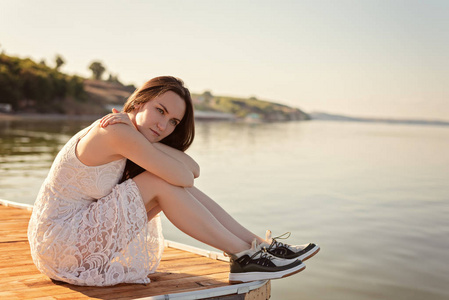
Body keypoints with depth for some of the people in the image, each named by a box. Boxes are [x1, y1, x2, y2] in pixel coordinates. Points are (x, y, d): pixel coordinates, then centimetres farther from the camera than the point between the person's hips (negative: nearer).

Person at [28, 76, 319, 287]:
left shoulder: (129, 136, 6)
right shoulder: (116, 131, -22)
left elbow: (193, 169, -2)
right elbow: (185, 177, -22)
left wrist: (142, 136, -13)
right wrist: (141, 139, -9)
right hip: (60, 244, -9)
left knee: (172, 182, -2)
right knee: (163, 183, -19)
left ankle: (259, 244, 0)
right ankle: (244, 257, -11)